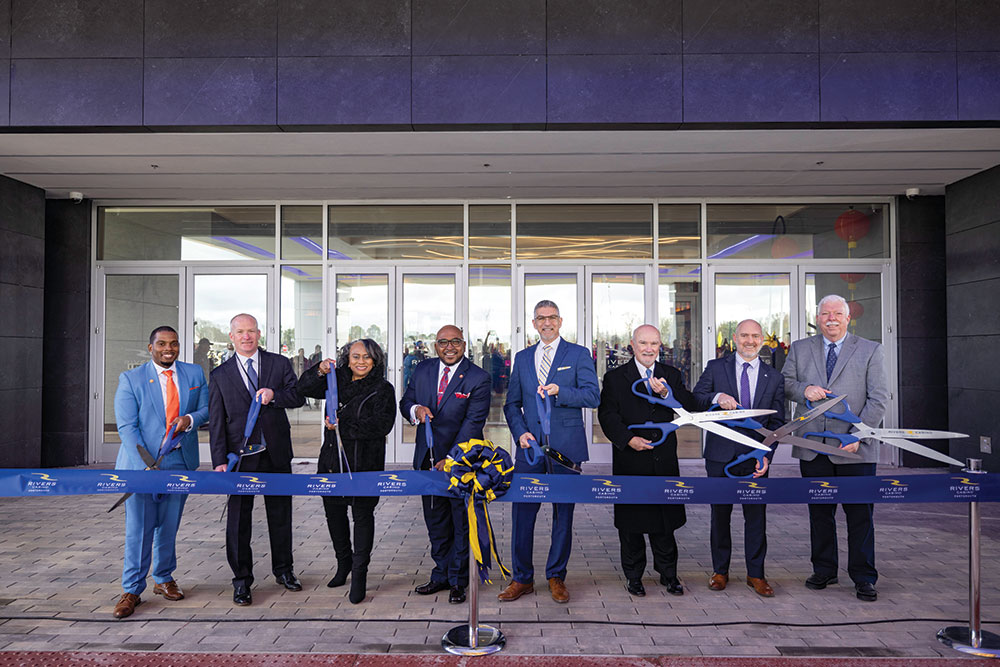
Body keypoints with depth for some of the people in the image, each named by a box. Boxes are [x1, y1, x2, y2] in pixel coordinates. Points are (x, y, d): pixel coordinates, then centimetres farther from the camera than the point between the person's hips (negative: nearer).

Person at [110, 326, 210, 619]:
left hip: (180, 462, 3)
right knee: (139, 527, -2)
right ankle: (132, 590, 12)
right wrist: (145, 465, -19)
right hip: (141, 461, -3)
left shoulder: (194, 373, 7)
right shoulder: (130, 380, -3)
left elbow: (206, 408, 11)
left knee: (169, 525, 11)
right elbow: (127, 427, -9)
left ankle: (164, 579, 29)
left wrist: (191, 418, -13)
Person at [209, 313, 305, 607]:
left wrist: (274, 395, -21)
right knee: (239, 519, 4)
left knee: (280, 514, 12)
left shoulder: (279, 364, 5)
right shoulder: (221, 375, 3)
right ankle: (242, 580, 17)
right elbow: (216, 422, 0)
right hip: (240, 456, -1)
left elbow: (298, 396, -1)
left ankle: (283, 570, 30)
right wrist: (220, 460, -8)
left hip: (277, 453, 1)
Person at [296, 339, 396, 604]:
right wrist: (320, 371, -9)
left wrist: (343, 424, -19)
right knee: (333, 511, 14)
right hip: (333, 459, 5)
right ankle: (343, 561, 35)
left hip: (365, 463, -5)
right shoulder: (337, 382, 10)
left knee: (362, 515, -2)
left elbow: (382, 424, -16)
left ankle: (359, 574, 10)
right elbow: (304, 388, 10)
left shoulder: (383, 390, -5)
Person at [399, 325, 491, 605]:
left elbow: (473, 423, -15)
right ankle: (441, 575, 30)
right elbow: (405, 402, 12)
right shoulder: (422, 370, 4)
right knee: (436, 522, 15)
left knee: (462, 523, 6)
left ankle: (458, 581, 19)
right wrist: (416, 409, -13)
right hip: (427, 459, 5)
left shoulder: (478, 378, -11)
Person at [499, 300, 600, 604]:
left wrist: (559, 391, -21)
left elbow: (593, 396, -7)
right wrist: (520, 432, -2)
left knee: (563, 513, 6)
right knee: (522, 512, 2)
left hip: (565, 445, -2)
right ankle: (522, 578, 15)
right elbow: (512, 403, 14)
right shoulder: (522, 358, 14)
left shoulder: (579, 354, 3)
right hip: (530, 443, 3)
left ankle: (556, 577, 20)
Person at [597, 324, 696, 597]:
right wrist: (629, 439, -19)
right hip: (630, 460, -2)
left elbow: (690, 406, -3)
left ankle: (668, 573, 25)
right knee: (631, 521, 7)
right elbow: (607, 414, -6)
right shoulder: (615, 377, 1)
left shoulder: (671, 375, 9)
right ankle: (634, 575, 22)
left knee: (665, 517, 10)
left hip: (664, 460, 2)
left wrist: (667, 393, -20)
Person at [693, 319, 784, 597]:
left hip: (755, 456, 1)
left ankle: (756, 574, 19)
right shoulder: (716, 367, 4)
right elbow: (696, 397, -5)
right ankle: (720, 571, 23)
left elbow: (777, 422, 5)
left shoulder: (774, 377, 7)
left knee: (756, 515, 5)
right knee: (720, 514, 9)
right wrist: (717, 397, -26)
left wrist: (766, 455, -6)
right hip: (721, 454, -1)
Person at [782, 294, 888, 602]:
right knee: (819, 512, 11)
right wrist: (804, 389, -11)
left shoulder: (871, 351, 4)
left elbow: (878, 398, -2)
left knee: (860, 514, 3)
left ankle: (863, 578, 15)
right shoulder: (799, 349, 11)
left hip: (855, 448, -2)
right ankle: (824, 570, 25)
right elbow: (785, 383, 12)